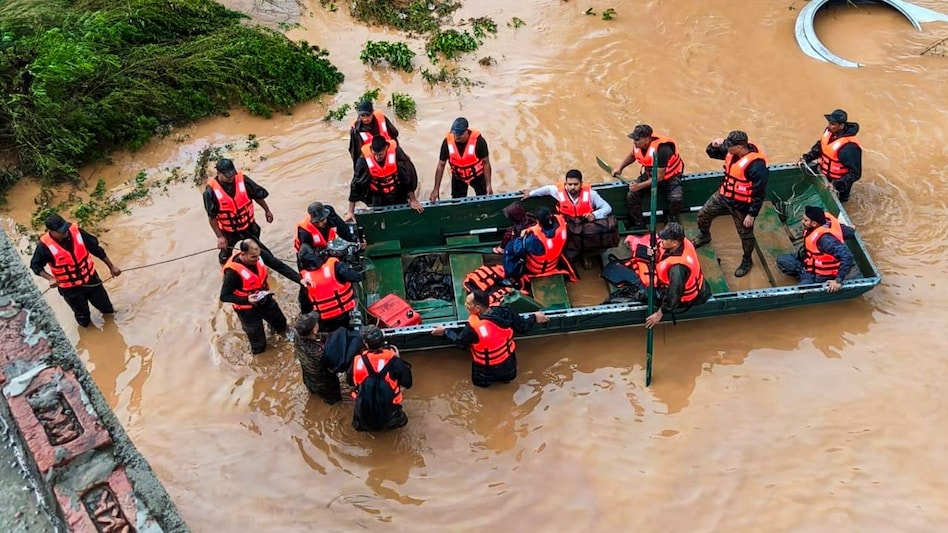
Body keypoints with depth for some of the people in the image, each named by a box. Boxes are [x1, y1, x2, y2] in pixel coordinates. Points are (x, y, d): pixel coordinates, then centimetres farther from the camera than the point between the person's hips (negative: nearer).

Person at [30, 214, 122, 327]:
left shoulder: (76, 231, -19)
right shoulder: (45, 246, -24)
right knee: (84, 319, 17)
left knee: (106, 307, 21)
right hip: (70, 288, -2)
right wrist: (50, 278, -27)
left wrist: (111, 266, -1)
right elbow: (35, 265, -9)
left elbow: (95, 248, -7)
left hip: (90, 278, 2)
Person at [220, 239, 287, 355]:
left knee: (281, 322, 31)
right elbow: (224, 296, -26)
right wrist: (246, 300, -39)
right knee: (259, 345, 16)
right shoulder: (233, 272, -35)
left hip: (266, 300, 6)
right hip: (248, 309, -5)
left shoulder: (257, 257, -19)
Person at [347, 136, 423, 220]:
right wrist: (351, 211, -14)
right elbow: (356, 184, -17)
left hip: (398, 193, 0)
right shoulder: (364, 159, -26)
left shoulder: (396, 152, -27)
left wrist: (412, 199, -5)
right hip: (377, 195, 0)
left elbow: (409, 175, -14)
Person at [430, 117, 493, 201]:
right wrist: (436, 189, -16)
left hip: (478, 176, -2)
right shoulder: (447, 141, -24)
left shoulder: (478, 140, -30)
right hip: (458, 177, 2)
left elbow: (486, 163, -18)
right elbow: (441, 165, -14)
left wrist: (488, 185, -20)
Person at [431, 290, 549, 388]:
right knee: (508, 377, 39)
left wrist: (445, 331, 5)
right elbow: (522, 327, -9)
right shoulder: (504, 311, -24)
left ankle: (491, 378, 21)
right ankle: (505, 375, 23)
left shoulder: (473, 327, -34)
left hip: (487, 371, -4)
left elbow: (460, 343, -13)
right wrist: (534, 318, 11)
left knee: (480, 382, 31)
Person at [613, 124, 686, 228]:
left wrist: (640, 186, -30)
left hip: (669, 176, -5)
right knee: (632, 195, -15)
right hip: (650, 174, 6)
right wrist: (620, 167, 0)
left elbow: (659, 177, -29)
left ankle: (672, 225, 1)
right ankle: (639, 225, 5)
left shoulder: (662, 149, -35)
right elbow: (632, 155, 12)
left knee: (676, 198, -30)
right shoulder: (638, 145, -16)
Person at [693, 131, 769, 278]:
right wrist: (715, 145, -18)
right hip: (723, 195, 7)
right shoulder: (732, 151, -11)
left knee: (745, 234, 13)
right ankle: (704, 236, 53)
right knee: (703, 214, 22)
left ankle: (747, 260, 38)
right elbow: (711, 153, 6)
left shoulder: (756, 165, -33)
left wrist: (752, 214, -20)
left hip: (741, 205, -7)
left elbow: (759, 193, -25)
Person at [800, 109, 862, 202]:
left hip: (839, 185, -7)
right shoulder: (829, 131, -12)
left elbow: (855, 173, -30)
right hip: (824, 177, 7)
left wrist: (837, 185, -38)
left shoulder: (849, 146, -35)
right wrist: (807, 157, -6)